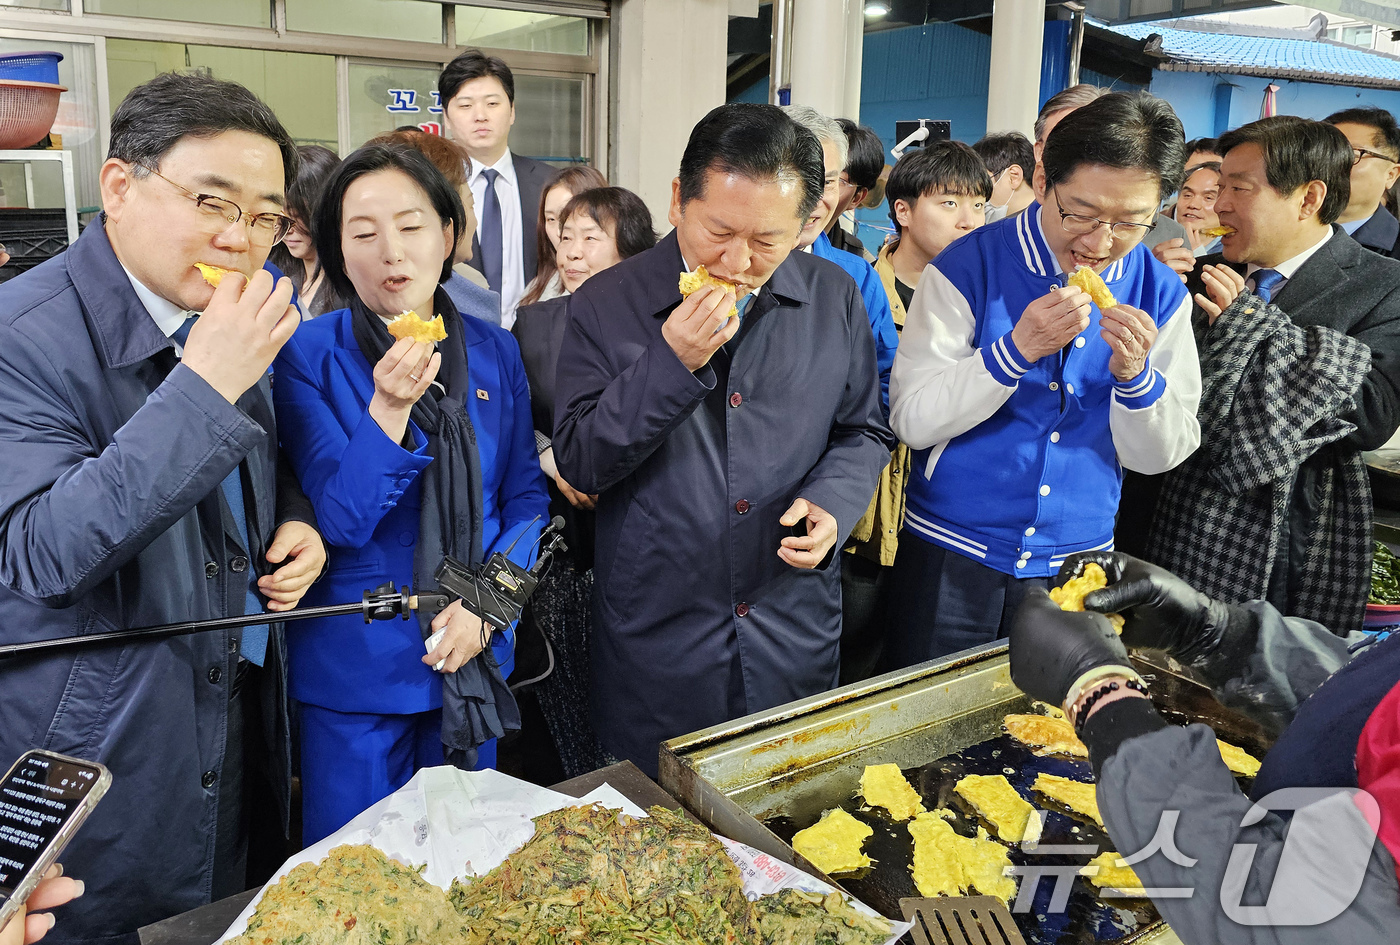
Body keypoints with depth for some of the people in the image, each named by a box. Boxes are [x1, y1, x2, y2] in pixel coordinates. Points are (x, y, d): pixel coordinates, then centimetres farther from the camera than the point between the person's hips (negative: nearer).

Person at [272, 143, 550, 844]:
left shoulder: (494, 353, 0)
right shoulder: (309, 358, -10)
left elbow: (526, 495, 4)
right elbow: (340, 522, -16)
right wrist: (388, 408, -31)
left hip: (471, 655, 3)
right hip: (355, 668, -3)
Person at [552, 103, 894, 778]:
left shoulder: (834, 299, 0)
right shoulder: (605, 306, -7)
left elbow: (862, 431, 11)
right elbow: (579, 463, -10)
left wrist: (833, 501, -10)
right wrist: (670, 362, -22)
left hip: (795, 642, 3)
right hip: (655, 641, -2)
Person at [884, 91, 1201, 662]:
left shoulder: (1159, 295, -2)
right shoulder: (969, 267, -12)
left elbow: (1161, 455, 0)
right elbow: (912, 421, -15)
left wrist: (1134, 374, -20)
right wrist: (1015, 350, -27)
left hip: (1076, 565, 3)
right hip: (952, 558, -2)